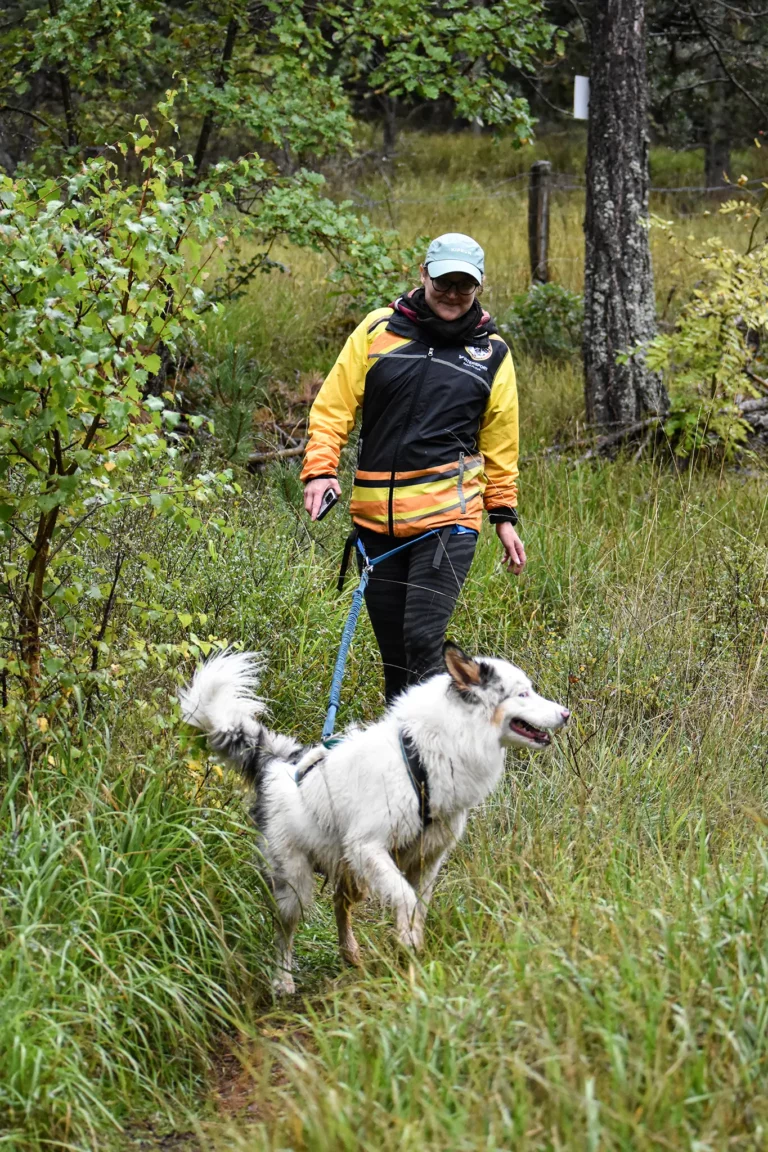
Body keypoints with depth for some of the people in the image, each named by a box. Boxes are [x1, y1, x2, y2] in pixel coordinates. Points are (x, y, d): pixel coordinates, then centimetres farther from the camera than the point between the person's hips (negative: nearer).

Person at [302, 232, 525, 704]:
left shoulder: (491, 353, 9)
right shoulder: (378, 330, 7)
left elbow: (500, 443, 16)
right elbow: (333, 406, 7)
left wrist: (504, 515, 15)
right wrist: (320, 468, -6)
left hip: (448, 515, -2)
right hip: (376, 513, 2)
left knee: (423, 638, -13)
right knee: (391, 644, 8)